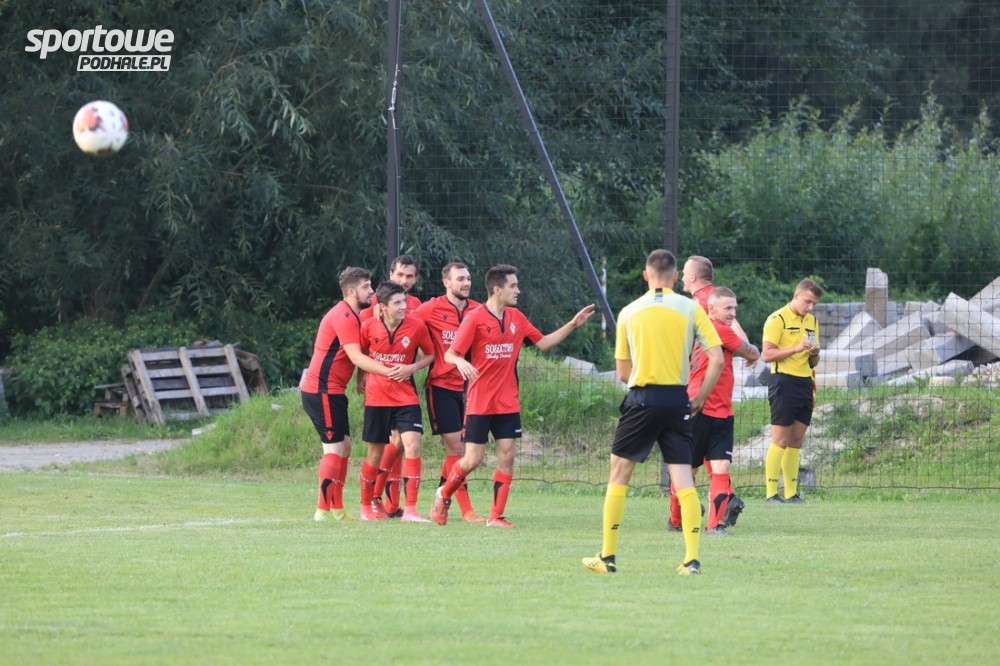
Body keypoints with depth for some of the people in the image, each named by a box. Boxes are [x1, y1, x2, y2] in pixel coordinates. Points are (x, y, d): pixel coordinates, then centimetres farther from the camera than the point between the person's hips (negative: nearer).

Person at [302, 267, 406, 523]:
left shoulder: (351, 316, 17)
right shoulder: (344, 317, -16)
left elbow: (354, 358, 22)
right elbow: (356, 357, -25)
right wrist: (387, 371, -30)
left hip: (331, 391, 10)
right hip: (322, 390, -10)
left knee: (344, 447, 12)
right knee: (334, 449, -11)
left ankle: (336, 509, 16)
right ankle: (324, 510, -13)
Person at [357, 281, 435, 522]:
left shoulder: (416, 326, -8)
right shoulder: (369, 327, -7)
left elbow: (430, 355, 5)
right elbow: (360, 355, 13)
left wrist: (412, 368, -11)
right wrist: (363, 378, 9)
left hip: (406, 398, 0)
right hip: (376, 398, 0)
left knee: (412, 446, -16)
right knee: (375, 454, 7)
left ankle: (410, 509, -14)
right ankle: (367, 505, 28)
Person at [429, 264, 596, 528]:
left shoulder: (516, 318, 8)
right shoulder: (475, 319, -10)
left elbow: (543, 343, 18)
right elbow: (450, 354, -11)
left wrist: (573, 324, 11)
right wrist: (460, 362, -34)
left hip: (508, 404, 5)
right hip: (479, 403, -5)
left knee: (506, 456, -3)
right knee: (473, 459, -4)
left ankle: (496, 516, 3)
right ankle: (444, 496, 22)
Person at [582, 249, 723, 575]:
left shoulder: (629, 312, 3)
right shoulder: (690, 309, 0)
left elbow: (622, 372, 7)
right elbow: (716, 359, -5)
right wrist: (700, 398, 4)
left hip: (641, 399, 0)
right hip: (677, 399, 0)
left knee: (619, 473, 10)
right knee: (683, 478, 2)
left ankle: (607, 557, 10)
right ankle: (692, 558, -5)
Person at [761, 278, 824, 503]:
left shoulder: (812, 322, 17)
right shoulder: (777, 320, -5)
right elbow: (767, 355, -12)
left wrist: (814, 354, -1)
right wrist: (796, 348, -20)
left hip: (805, 383, 7)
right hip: (784, 381, -7)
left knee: (796, 441, 7)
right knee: (781, 440, -8)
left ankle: (791, 493, 10)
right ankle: (771, 493, -7)